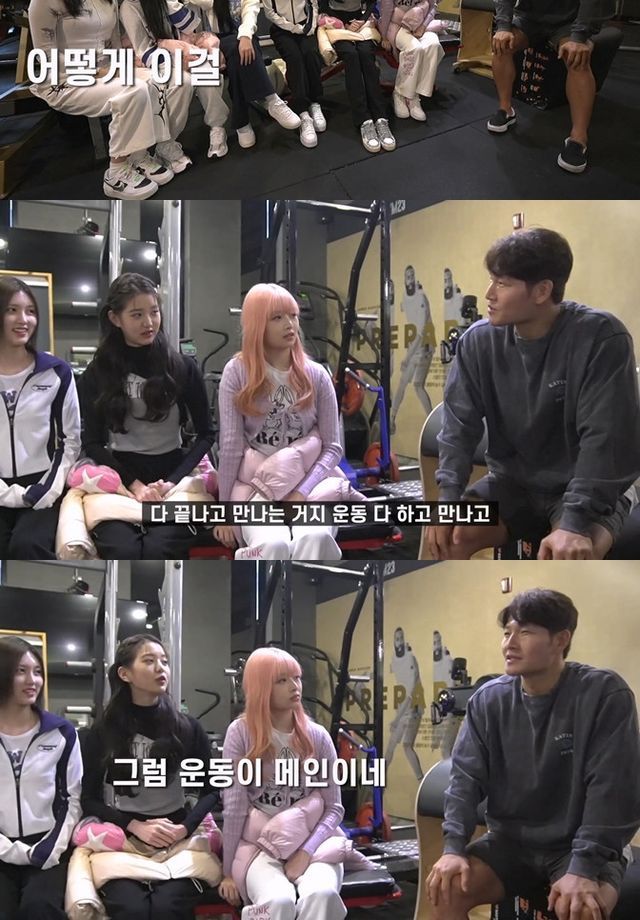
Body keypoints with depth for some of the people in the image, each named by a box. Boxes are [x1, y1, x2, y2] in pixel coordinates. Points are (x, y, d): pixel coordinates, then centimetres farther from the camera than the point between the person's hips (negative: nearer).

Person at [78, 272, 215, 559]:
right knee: (124, 552, -30)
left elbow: (205, 434, 6)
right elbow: (92, 442, 7)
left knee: (157, 550, -31)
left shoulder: (183, 368, 4)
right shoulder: (97, 374, 6)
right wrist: (134, 483, -9)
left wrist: (172, 481, -9)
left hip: (171, 473, 0)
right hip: (120, 476, 0)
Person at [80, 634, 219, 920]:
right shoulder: (102, 733, 7)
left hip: (177, 841, 1)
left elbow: (211, 790, 10)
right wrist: (136, 826, -10)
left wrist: (185, 828, -9)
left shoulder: (188, 728, 8)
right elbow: (88, 799, 6)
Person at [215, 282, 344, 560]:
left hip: (305, 486, 1)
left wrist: (302, 492, -12)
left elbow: (333, 447, 4)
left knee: (315, 538, -33)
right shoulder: (237, 372, -2)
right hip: (255, 487, -1)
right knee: (273, 544, -35)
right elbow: (231, 446, -4)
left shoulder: (316, 376, 5)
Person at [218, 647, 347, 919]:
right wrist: (228, 871, -6)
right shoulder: (241, 733, -5)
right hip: (261, 847, -2)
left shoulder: (317, 737, 3)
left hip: (310, 845, 2)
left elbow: (334, 808, 3)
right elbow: (234, 807, -6)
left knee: (321, 894, -33)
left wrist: (306, 851, -13)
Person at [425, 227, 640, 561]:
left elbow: (604, 438, -21)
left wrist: (574, 523, -32)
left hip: (585, 489, -4)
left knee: (571, 555, -34)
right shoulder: (478, 340, -5)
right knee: (442, 535, -20)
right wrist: (448, 501, -20)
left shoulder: (602, 337, -18)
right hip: (512, 484, 4)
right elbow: (459, 426, -3)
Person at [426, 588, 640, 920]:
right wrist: (453, 848, -17)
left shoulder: (605, 693, -13)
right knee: (445, 887, -19)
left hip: (580, 846, -4)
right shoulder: (488, 699, 0)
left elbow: (612, 790, -17)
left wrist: (582, 869, -27)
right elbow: (466, 777, -1)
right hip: (509, 841, 4)